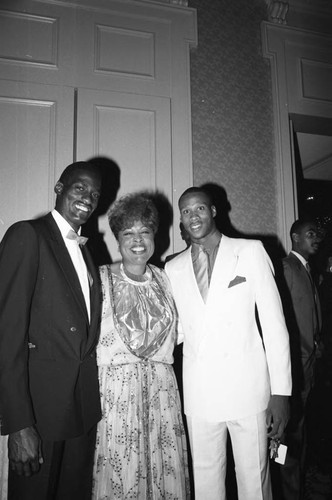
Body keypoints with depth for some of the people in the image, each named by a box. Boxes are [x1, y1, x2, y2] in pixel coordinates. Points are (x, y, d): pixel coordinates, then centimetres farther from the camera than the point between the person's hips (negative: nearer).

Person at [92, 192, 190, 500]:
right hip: (116, 386, -3)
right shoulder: (101, 278, -4)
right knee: (120, 475, 4)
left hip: (162, 386, 4)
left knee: (167, 471, 9)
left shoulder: (163, 278, 9)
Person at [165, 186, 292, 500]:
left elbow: (273, 321, -2)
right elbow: (176, 330, 12)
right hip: (199, 394, 2)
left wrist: (280, 391, -5)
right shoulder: (173, 268, 7)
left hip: (247, 387, -2)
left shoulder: (251, 252, 0)